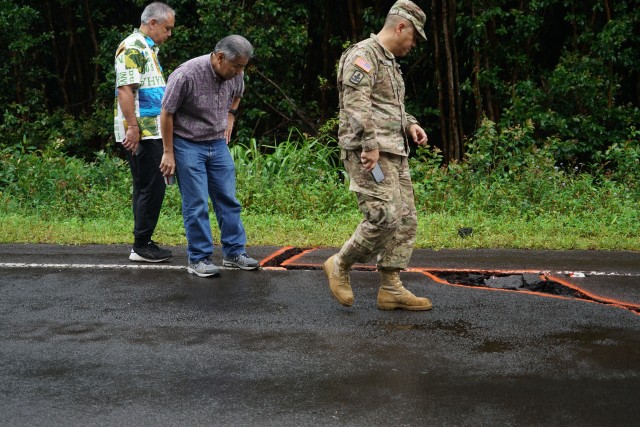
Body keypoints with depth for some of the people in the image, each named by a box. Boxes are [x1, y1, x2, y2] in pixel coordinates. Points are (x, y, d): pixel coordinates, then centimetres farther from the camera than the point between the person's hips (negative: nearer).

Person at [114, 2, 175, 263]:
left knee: (146, 187, 12)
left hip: (151, 132, 10)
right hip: (140, 133, -10)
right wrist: (133, 127, -24)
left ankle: (144, 242, 18)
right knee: (152, 187, -9)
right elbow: (124, 89, -20)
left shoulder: (148, 49, 20)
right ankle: (141, 246, -3)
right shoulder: (132, 48, -12)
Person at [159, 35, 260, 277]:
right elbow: (166, 113, -13)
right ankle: (199, 259, 4)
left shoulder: (235, 75, -5)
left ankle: (234, 253, 16)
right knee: (196, 205, -4)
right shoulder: (186, 75, -23)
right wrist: (168, 153, -10)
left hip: (218, 143, 6)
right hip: (188, 145, -6)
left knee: (228, 200, 6)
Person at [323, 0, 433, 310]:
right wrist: (370, 145, -25)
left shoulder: (389, 62, 23)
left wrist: (410, 124, 14)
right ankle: (339, 265, 2)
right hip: (369, 153, -10)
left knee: (405, 221, 5)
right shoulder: (363, 54, -8)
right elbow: (357, 104, -20)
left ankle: (391, 289, 8)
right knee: (385, 218, -16)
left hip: (394, 153, 10)